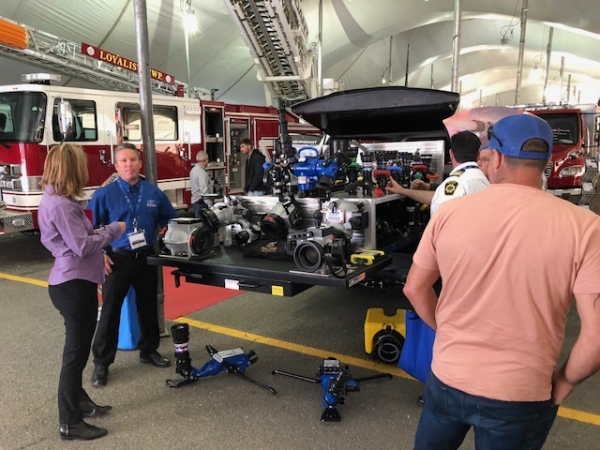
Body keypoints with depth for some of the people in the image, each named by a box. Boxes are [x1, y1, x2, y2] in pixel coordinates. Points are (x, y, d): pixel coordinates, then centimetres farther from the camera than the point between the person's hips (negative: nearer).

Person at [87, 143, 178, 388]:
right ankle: (101, 362, 16)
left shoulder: (153, 192, 1)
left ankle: (149, 350, 34)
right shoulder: (104, 194, -8)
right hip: (117, 260, -3)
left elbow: (170, 219, 16)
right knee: (110, 311, 3)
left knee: (148, 307, 16)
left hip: (147, 258, 3)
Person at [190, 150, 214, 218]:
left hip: (195, 200, 10)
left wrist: (212, 184, 16)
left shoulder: (194, 170, 11)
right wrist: (210, 205, -23)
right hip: (202, 202, -10)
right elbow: (204, 191, -23)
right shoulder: (202, 173, -18)